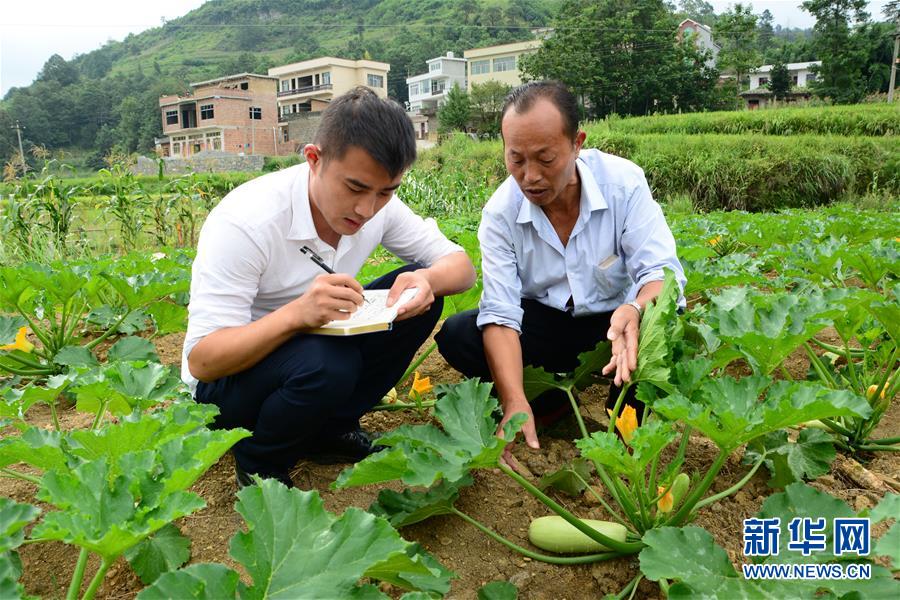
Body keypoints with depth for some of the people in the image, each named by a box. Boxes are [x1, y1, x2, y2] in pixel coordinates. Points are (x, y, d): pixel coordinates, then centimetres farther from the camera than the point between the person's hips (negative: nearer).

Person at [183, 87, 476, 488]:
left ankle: (329, 429, 2)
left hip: (312, 341, 6)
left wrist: (427, 280, -33)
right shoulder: (243, 222, -28)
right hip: (224, 380, -5)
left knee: (421, 297, -13)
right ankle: (258, 465, -4)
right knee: (325, 363, -37)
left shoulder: (379, 204, -12)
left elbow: (461, 266, -8)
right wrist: (297, 313, -46)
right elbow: (201, 360, -28)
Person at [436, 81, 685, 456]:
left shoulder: (624, 182, -20)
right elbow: (500, 313, -23)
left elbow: (662, 270, -23)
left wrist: (637, 310, -50)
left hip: (615, 322, -1)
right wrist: (516, 403, -38)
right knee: (456, 336, -21)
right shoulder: (500, 212, -17)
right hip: (545, 323, 1)